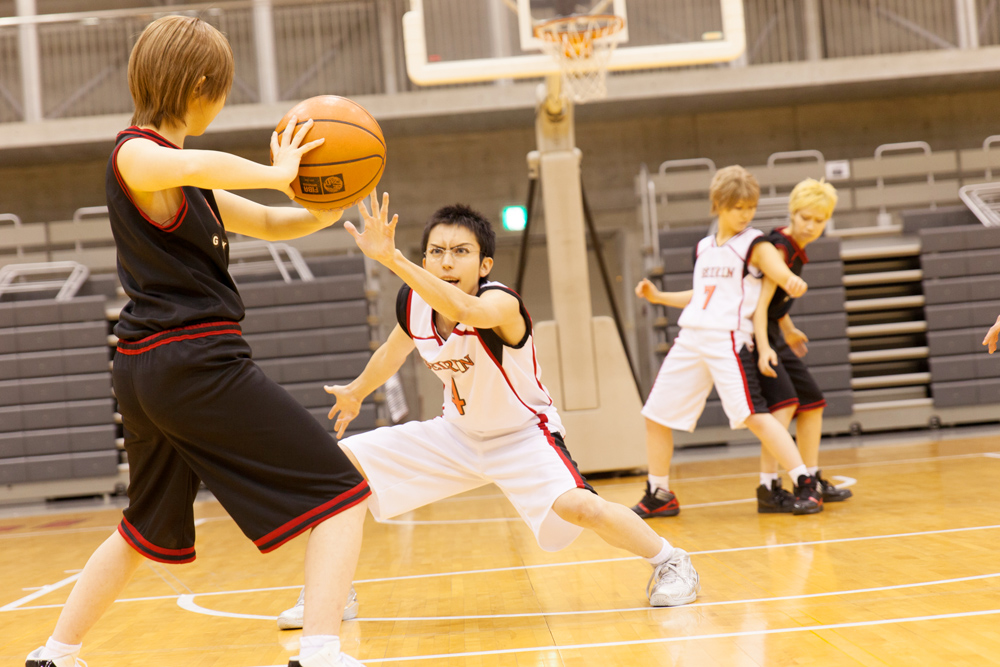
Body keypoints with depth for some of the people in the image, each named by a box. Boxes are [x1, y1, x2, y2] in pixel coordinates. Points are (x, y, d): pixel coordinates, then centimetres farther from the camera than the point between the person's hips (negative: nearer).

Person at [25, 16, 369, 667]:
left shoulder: (191, 188, 19)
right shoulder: (135, 153, -8)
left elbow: (269, 223, 21)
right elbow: (194, 167, -32)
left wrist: (325, 208, 3)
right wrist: (276, 173, -18)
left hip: (148, 372, 10)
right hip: (198, 363, -10)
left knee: (147, 529, 26)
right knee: (342, 492, -8)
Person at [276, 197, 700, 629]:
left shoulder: (502, 304, -31)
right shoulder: (412, 302, -13)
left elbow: (466, 310, -58)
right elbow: (395, 349, 11)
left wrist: (390, 258, -65)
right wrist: (356, 392, 27)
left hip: (521, 436, -5)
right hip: (457, 434, 6)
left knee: (574, 505, -32)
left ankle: (669, 561, -3)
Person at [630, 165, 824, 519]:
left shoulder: (755, 245, -2)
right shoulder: (703, 248, 17)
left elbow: (783, 275, -18)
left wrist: (793, 283, -41)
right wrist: (658, 296, 21)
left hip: (729, 339, -7)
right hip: (690, 339, 7)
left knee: (753, 415, -21)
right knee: (656, 414, 10)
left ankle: (805, 485, -13)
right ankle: (659, 496, 25)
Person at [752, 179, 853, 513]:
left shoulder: (797, 250, 8)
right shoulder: (779, 249, -20)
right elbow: (760, 304, -28)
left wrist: (789, 331, 34)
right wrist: (763, 349, -39)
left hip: (773, 336, 10)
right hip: (755, 337, -10)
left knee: (812, 401, 16)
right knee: (784, 402, -24)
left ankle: (812, 481, 27)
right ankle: (769, 488, -25)